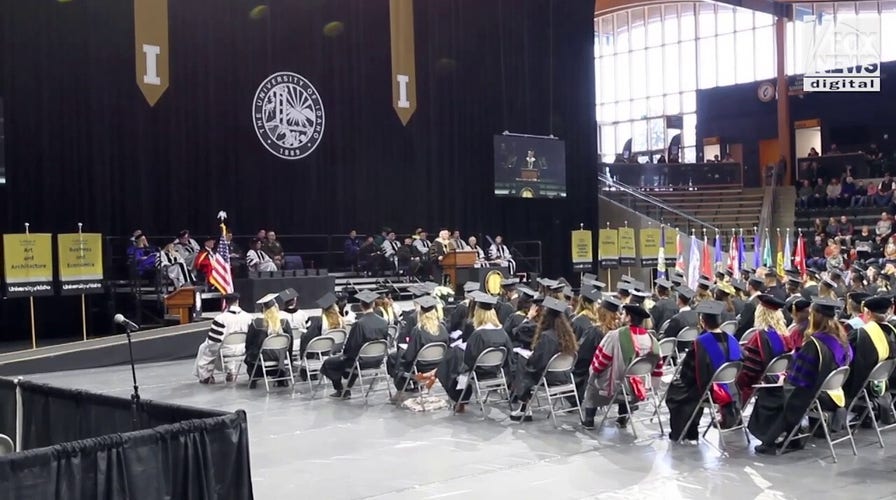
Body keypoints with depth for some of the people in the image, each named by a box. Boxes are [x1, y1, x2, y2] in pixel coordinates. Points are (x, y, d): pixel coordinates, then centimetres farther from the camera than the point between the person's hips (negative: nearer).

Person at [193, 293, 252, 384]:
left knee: (204, 347, 26)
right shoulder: (248, 317, -10)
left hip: (225, 350, -4)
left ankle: (205, 376, 36)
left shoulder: (221, 318, -21)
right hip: (240, 350, 4)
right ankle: (231, 373, 41)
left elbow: (212, 339, -17)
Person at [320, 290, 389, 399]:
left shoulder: (359, 324, -24)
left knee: (328, 363, 14)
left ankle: (340, 390, 21)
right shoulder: (384, 323, -8)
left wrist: (344, 353, 5)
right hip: (377, 361, 6)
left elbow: (351, 345, -16)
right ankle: (348, 389, 33)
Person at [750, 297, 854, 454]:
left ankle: (769, 442, 13)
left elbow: (798, 376, -20)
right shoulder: (841, 340, -2)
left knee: (768, 395, 11)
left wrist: (787, 377, 3)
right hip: (834, 395, 7)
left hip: (814, 398, -7)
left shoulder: (814, 342, -25)